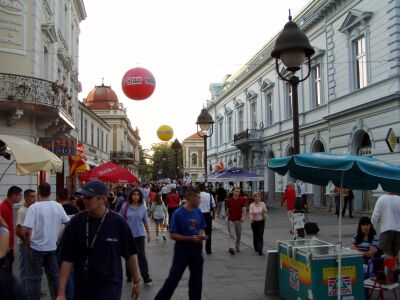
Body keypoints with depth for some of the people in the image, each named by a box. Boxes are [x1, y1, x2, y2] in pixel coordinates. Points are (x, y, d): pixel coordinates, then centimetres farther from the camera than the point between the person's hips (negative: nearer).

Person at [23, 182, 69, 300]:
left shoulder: (34, 207, -15)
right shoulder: (58, 206, -3)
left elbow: (26, 230, -21)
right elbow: (68, 223, 6)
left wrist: (27, 243, -4)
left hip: (36, 247, -4)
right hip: (52, 247, 4)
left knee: (34, 278, 7)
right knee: (54, 276, 15)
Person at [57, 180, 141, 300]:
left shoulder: (118, 222, -9)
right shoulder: (76, 222, -6)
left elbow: (130, 254, 1)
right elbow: (67, 259, -5)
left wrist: (136, 282, 7)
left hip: (110, 287, -2)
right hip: (82, 287, 2)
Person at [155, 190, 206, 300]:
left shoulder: (198, 212, 2)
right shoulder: (178, 213, -15)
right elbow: (173, 235, -14)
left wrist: (202, 235, -9)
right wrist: (190, 238, -22)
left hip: (196, 249, 5)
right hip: (182, 249, -5)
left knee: (197, 278, 12)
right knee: (174, 277, 3)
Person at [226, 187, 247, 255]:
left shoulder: (242, 200, -2)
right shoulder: (229, 200, 3)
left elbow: (244, 209, -10)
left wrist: (243, 217, -24)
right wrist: (226, 216, 19)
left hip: (238, 219, 0)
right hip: (231, 220, 0)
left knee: (238, 234, 14)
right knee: (232, 234, -9)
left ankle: (237, 247, 30)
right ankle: (231, 248, -19)